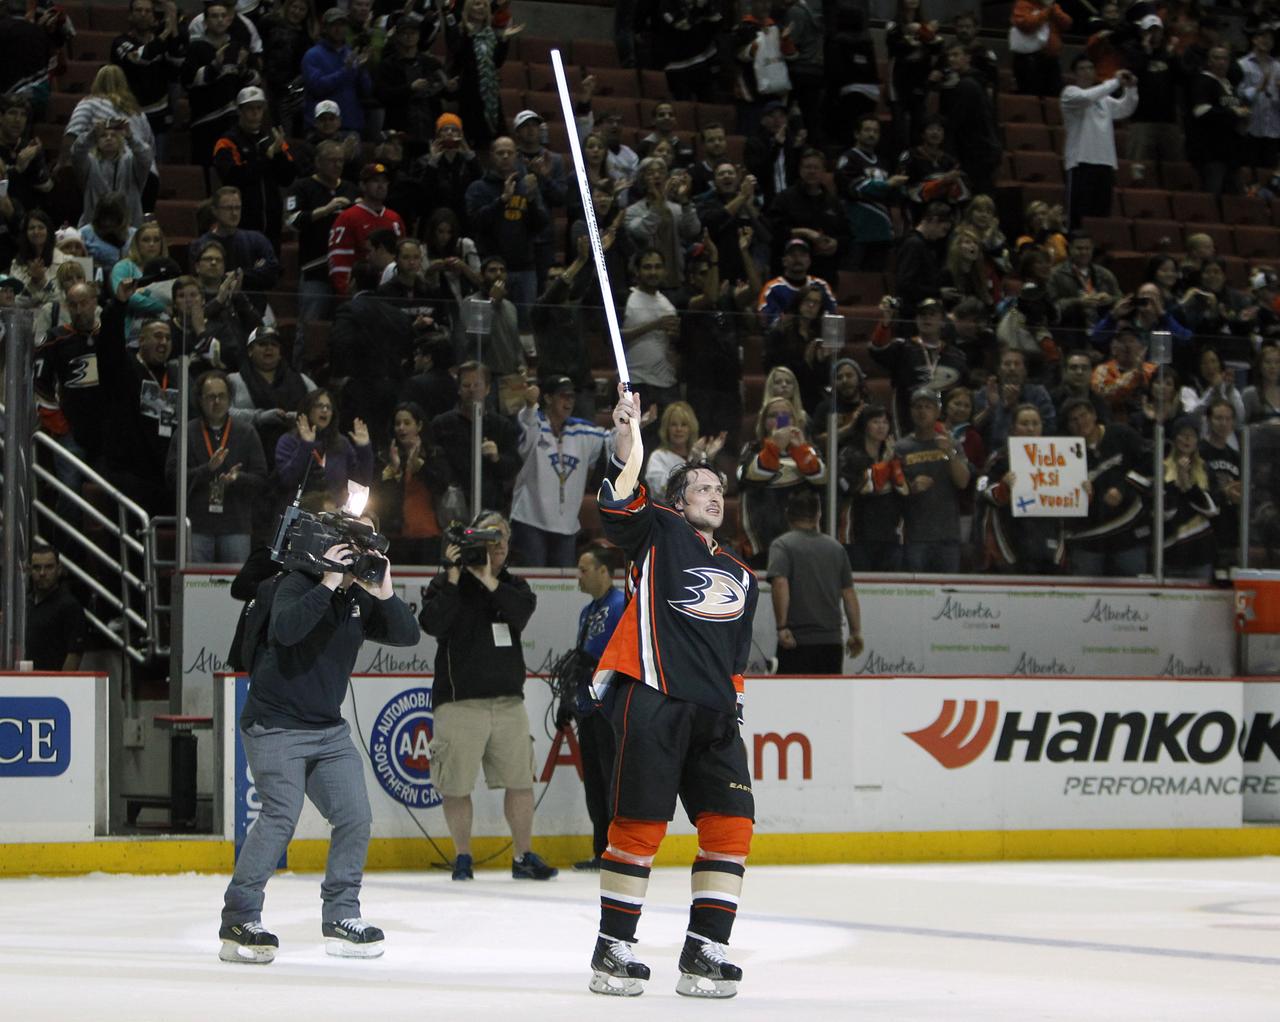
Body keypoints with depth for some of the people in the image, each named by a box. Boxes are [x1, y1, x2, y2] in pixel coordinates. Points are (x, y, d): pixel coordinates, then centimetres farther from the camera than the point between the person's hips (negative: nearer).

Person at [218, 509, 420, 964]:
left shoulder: (360, 599, 8)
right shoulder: (297, 585, -12)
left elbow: (407, 636, 0)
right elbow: (285, 628, -33)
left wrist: (385, 594, -14)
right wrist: (328, 584, -31)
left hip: (329, 729, 7)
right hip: (275, 724, -7)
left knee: (355, 816, 1)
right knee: (282, 814, -20)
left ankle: (340, 917, 13)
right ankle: (238, 922, -15)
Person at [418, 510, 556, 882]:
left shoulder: (513, 585, 13)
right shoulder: (448, 583, 2)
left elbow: (522, 611, -9)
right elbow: (432, 624, -15)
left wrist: (489, 581, -18)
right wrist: (453, 578, -17)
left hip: (508, 701, 4)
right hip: (460, 701, -4)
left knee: (521, 779, 2)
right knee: (457, 785, -1)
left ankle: (524, 856, 12)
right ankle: (462, 858, 13)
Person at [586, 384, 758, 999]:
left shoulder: (740, 578, 26)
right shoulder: (659, 533, 8)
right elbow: (619, 510, -12)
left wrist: (733, 705, 17)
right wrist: (628, 444, -24)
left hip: (711, 711, 6)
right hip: (651, 698, -6)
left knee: (731, 823, -3)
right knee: (640, 823, -8)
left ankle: (703, 952, 1)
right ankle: (613, 949, 0)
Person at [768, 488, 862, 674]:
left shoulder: (782, 545, -2)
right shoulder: (835, 547, 12)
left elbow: (780, 584, -18)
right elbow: (848, 593, 10)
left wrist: (782, 626, -18)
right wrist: (856, 632, 15)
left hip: (797, 640, -4)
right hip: (832, 641, 4)